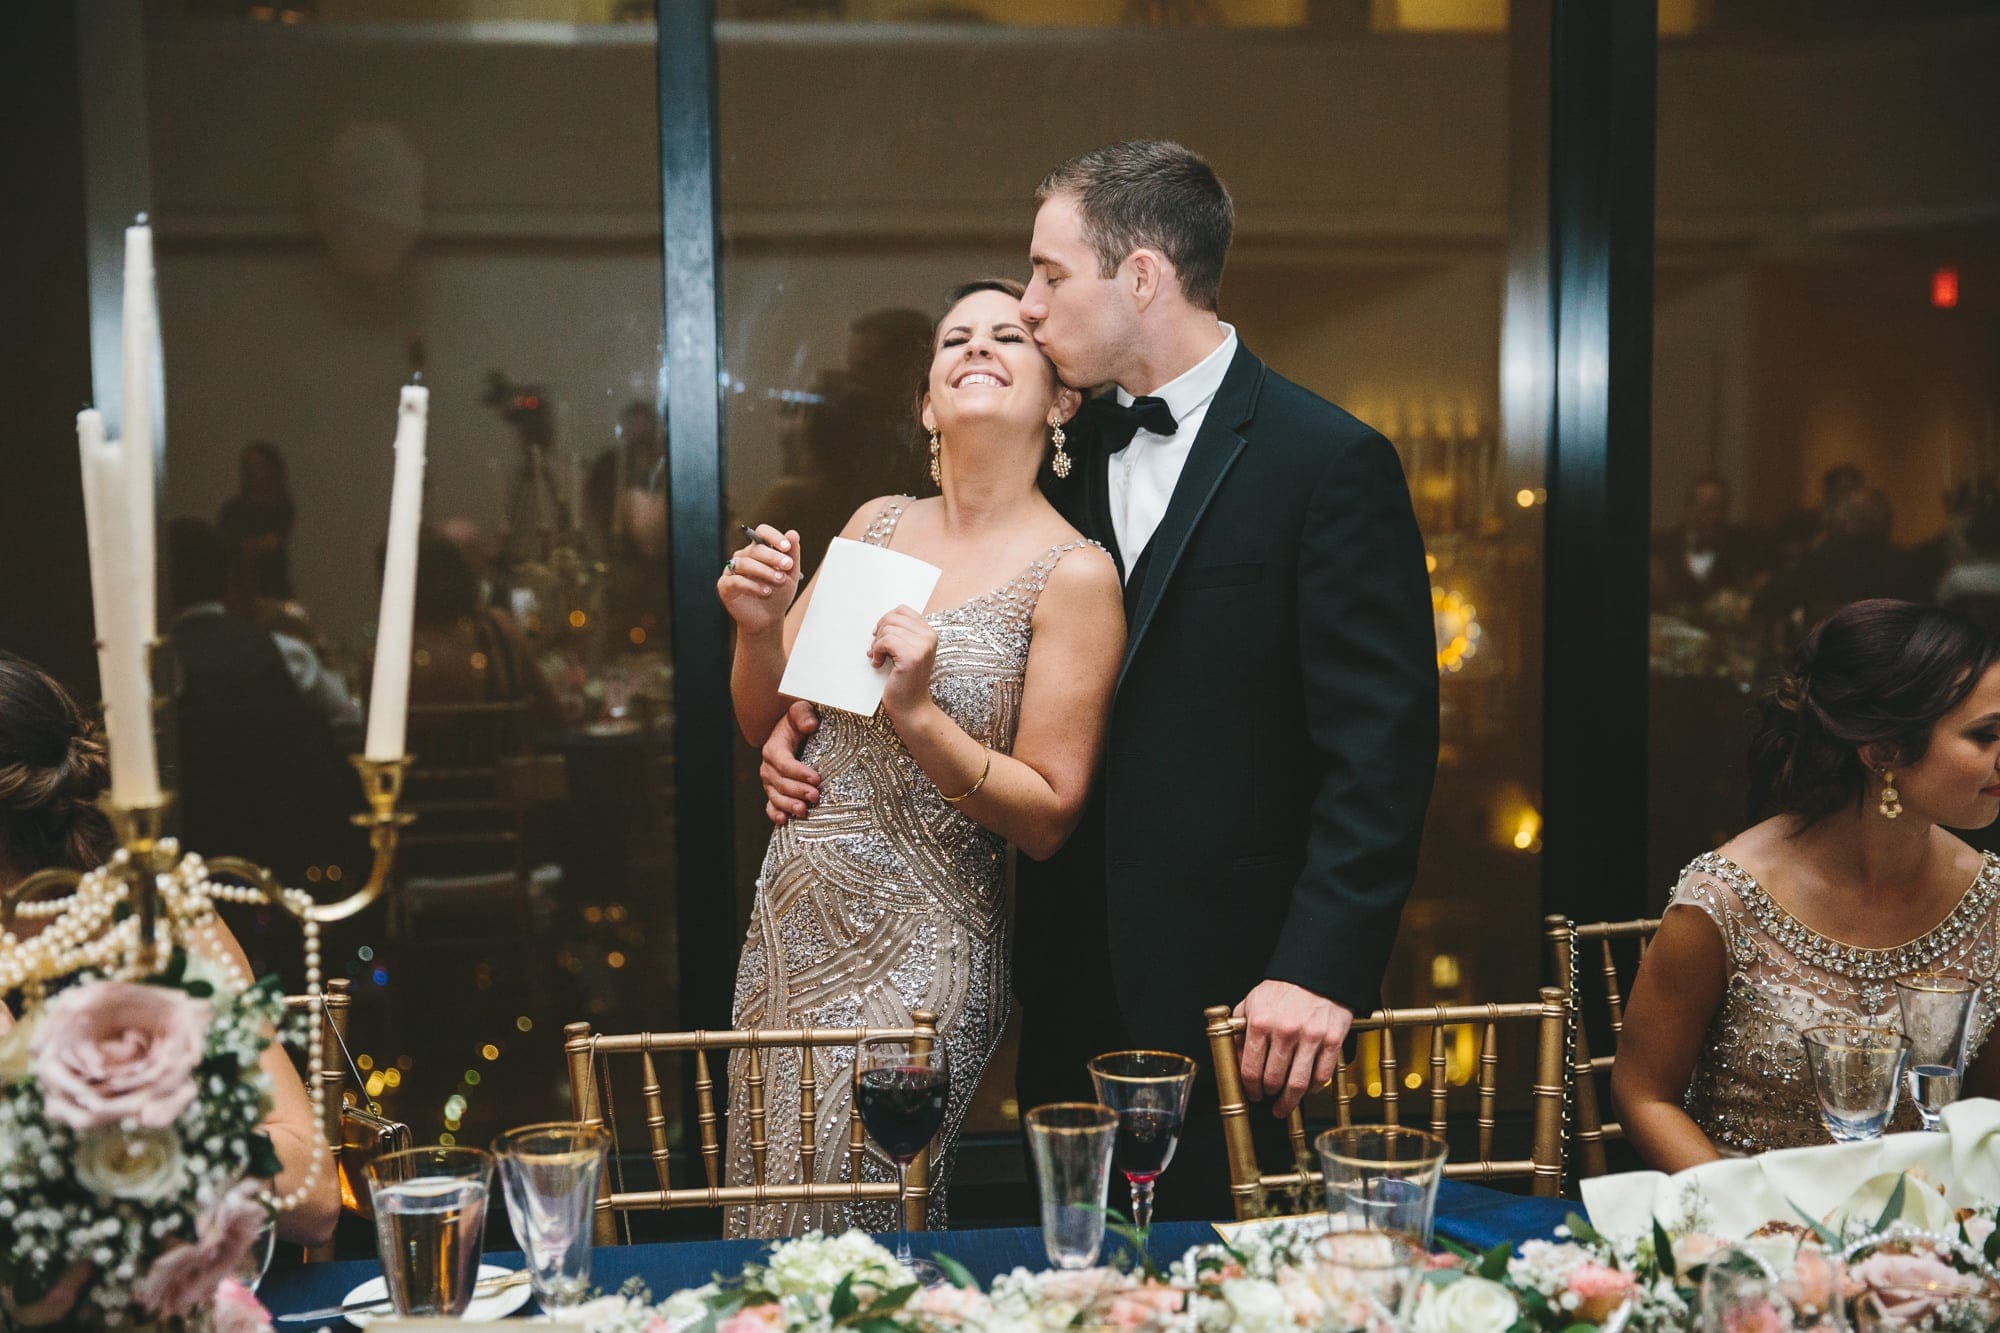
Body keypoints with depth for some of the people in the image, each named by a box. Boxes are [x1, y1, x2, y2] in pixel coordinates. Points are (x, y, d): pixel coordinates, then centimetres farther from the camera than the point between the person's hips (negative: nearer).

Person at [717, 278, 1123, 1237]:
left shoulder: (1074, 574, -11)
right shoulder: (878, 523, 6)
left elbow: (1049, 817, -11)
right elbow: (766, 719, 11)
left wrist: (917, 713, -24)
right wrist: (759, 626, -9)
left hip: (916, 951, -5)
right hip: (791, 922, 6)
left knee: (839, 1230, 1)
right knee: (760, 1213, 15)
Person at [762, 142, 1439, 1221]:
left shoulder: (1329, 463, -10)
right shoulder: (1074, 456, 11)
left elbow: (1380, 744, -14)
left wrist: (1321, 968, -20)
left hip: (1228, 990, -6)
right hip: (1074, 985, 6)